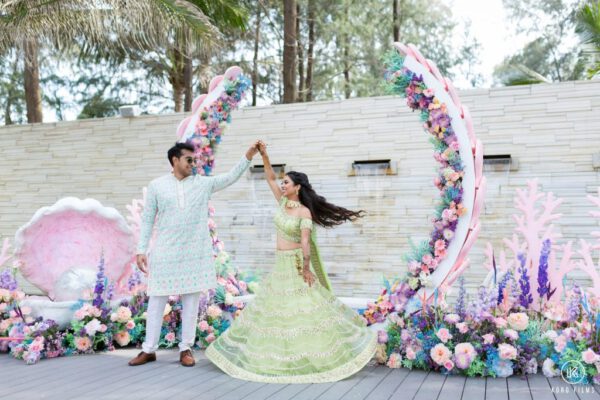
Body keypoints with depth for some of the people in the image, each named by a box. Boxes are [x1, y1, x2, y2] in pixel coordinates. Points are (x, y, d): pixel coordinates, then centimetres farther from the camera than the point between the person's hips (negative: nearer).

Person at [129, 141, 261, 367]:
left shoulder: (203, 184, 5)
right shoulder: (157, 186, 2)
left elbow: (230, 177, -1)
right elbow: (147, 220, 4)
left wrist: (248, 157, -13)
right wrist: (141, 250, -1)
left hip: (194, 253, 1)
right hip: (164, 253, -1)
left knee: (191, 302, 6)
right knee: (156, 301, 5)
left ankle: (186, 349, 17)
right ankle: (149, 350, 17)